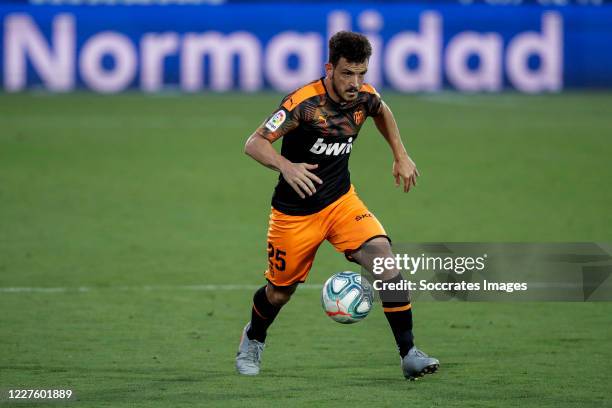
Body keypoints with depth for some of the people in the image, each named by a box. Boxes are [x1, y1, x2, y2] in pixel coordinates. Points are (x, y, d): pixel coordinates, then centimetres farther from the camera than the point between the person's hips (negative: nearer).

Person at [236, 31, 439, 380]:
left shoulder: (364, 97, -8)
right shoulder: (303, 103, -25)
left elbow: (382, 112, 19)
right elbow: (254, 144, -30)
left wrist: (401, 155, 13)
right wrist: (286, 166, -48)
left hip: (341, 200, 4)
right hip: (295, 212, -4)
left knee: (383, 255, -20)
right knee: (280, 292, 12)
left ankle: (409, 354, -18)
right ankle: (254, 338, 47)